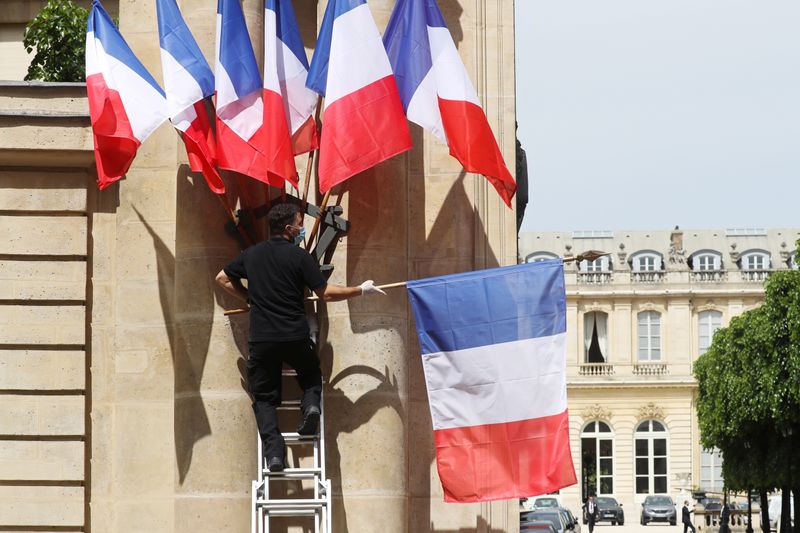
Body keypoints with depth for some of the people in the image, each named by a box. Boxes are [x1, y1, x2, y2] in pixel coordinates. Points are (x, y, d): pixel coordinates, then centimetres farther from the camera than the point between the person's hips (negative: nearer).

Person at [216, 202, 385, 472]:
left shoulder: (251, 254, 8)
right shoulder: (299, 256, -5)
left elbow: (223, 279, 21)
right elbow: (326, 293, -3)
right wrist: (360, 290, 8)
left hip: (261, 339, 2)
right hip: (295, 336, -2)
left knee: (264, 398, 9)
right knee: (311, 375, 27)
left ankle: (273, 449, -11)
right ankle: (311, 405, -4)